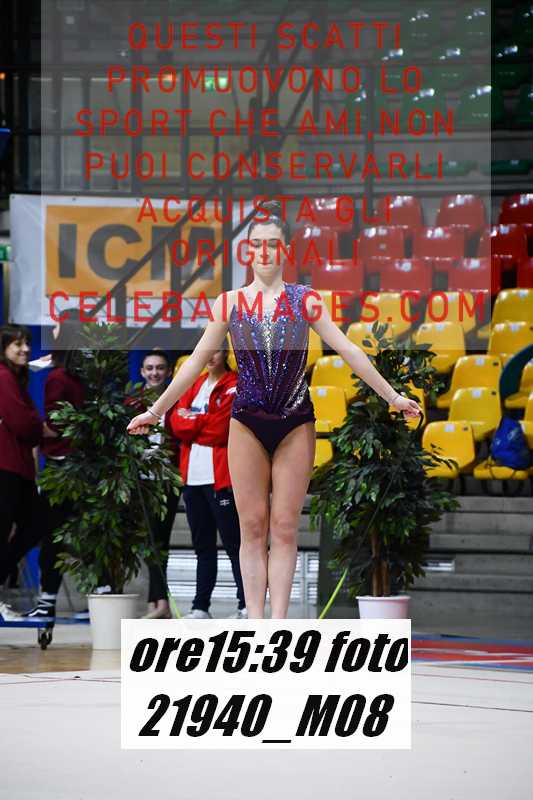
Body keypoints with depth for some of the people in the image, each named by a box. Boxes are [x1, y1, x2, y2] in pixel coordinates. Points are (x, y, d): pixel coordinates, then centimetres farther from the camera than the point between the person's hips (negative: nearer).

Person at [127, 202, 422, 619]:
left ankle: (278, 624, 1)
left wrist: (393, 397, -3)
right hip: (247, 423, 1)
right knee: (252, 528, 1)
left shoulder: (305, 300, 1)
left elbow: (348, 350, 0)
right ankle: (255, 623, 3)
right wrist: (155, 411, 9)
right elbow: (198, 361, 8)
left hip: (296, 424, -1)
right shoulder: (230, 303, 4)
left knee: (284, 528, 0)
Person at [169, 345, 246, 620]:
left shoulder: (234, 386, -3)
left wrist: (191, 421, 0)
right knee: (203, 545, 10)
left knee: (233, 543, -6)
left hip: (221, 476, -7)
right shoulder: (195, 385, 18)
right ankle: (200, 607, 13)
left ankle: (247, 606, -6)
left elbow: (220, 430, -12)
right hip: (193, 476, 7)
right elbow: (177, 422, 6)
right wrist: (203, 423, -9)